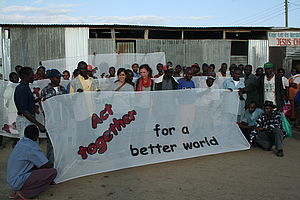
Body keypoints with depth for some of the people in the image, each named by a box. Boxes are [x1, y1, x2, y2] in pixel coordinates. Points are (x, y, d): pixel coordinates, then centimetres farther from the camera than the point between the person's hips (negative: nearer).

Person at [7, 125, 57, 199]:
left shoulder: (21, 142, 6)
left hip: (11, 180, 9)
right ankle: (24, 193, -8)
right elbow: (47, 165, -13)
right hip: (19, 182, -9)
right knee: (53, 172, -15)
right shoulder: (32, 147, -21)